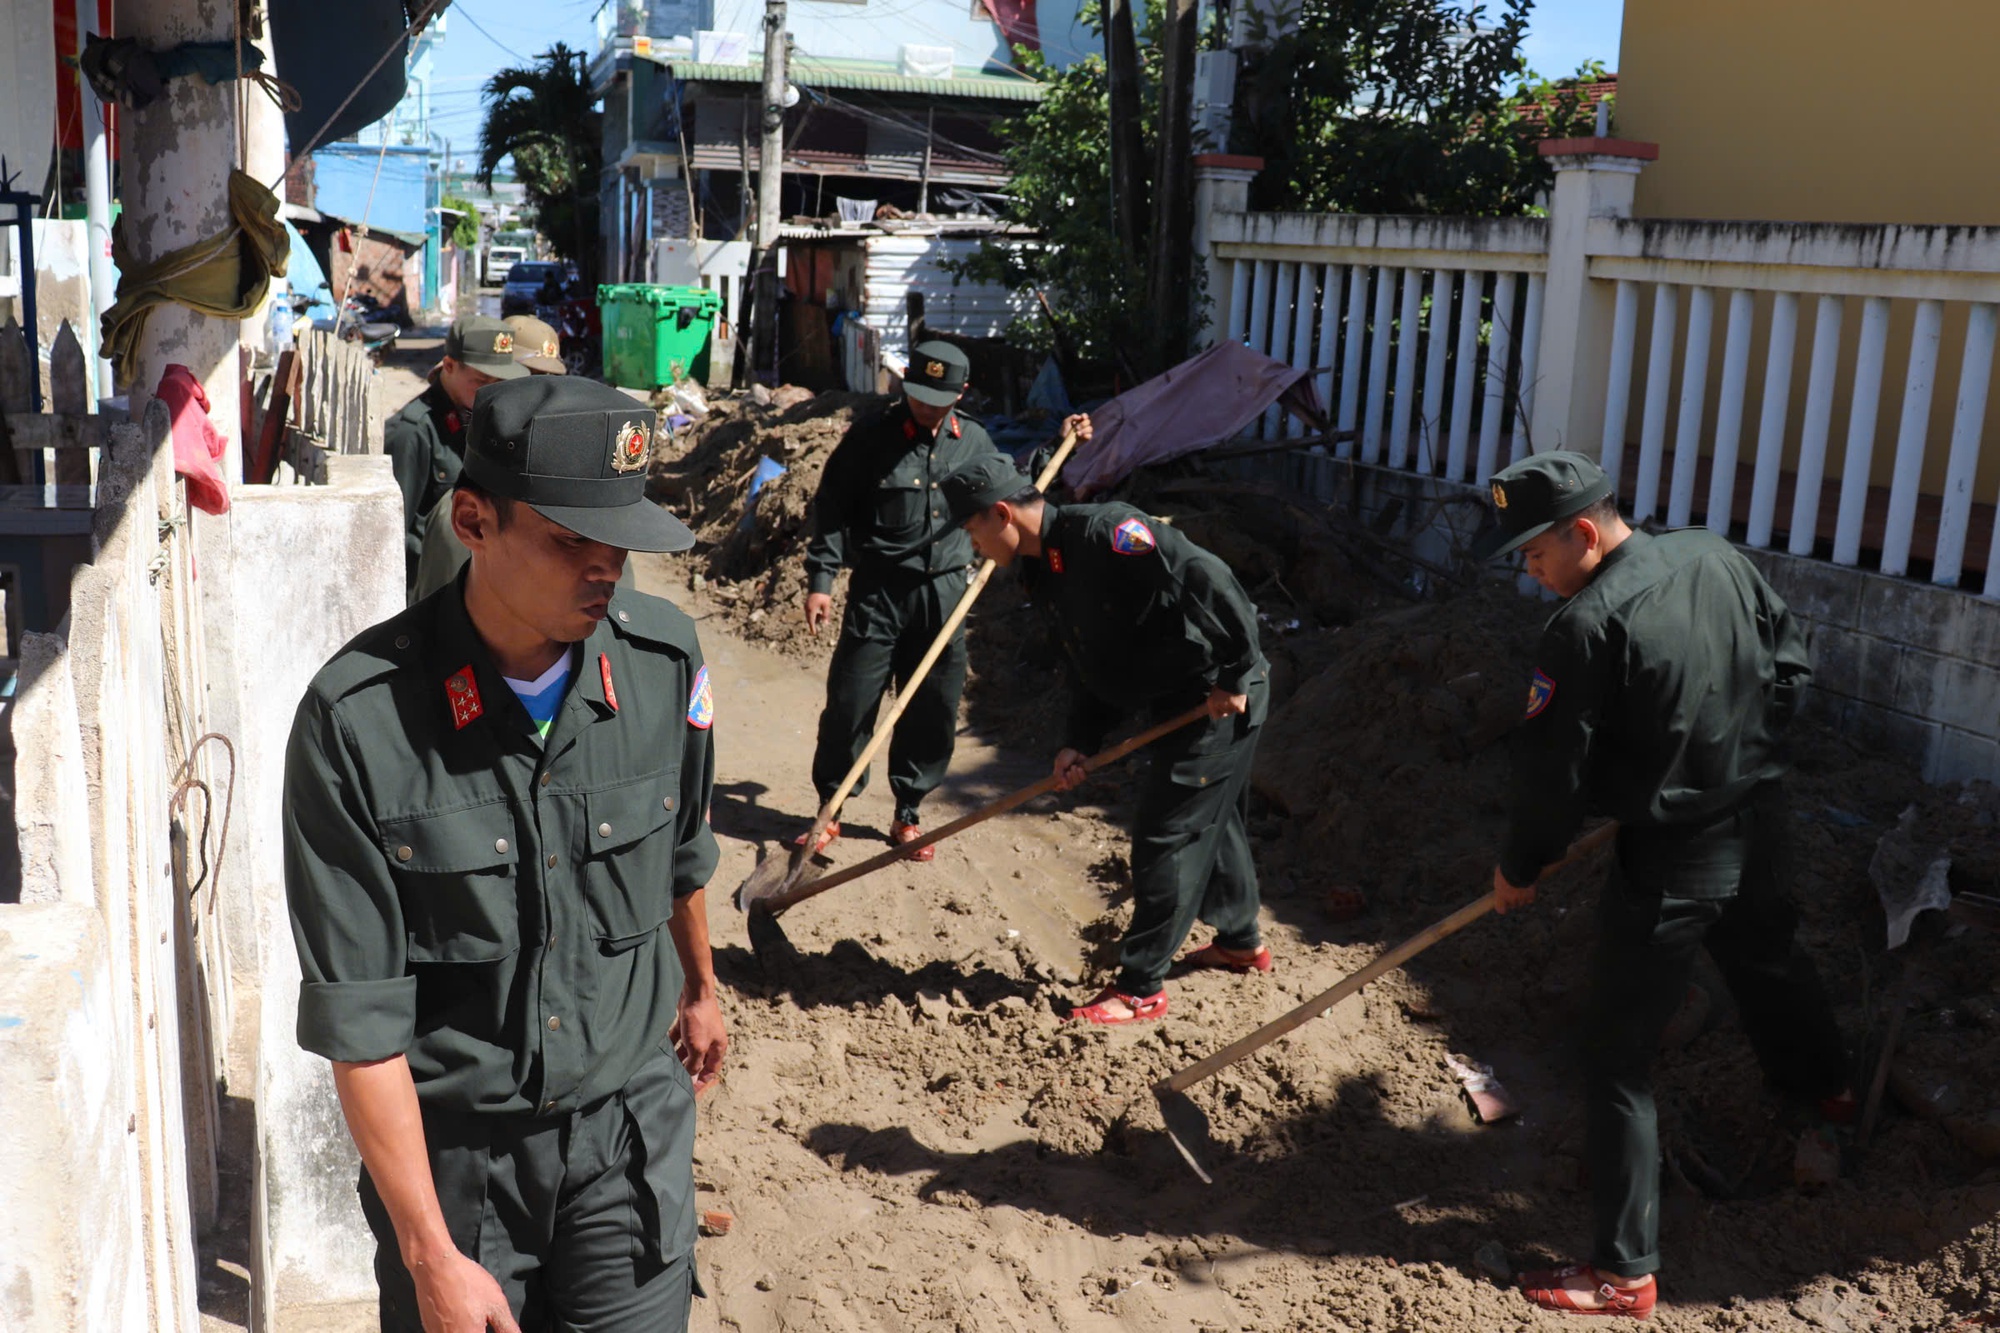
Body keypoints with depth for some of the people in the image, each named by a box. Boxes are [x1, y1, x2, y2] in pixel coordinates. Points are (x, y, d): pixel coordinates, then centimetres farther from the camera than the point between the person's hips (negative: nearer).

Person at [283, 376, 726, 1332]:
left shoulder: (666, 660, -9)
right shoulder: (357, 718, -19)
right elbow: (357, 1013, -15)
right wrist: (432, 1255, -14)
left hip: (632, 1119, 2)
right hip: (447, 1141, -2)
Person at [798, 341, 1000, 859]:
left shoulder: (975, 442, 7)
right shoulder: (871, 437, -5)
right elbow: (831, 508, -2)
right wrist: (820, 579, -9)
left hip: (944, 595, 3)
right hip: (878, 589, -3)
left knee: (935, 711, 8)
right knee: (850, 702, -1)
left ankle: (907, 814, 22)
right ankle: (829, 809, 15)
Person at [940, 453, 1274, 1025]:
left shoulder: (1105, 531, -23)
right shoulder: (1044, 573, 7)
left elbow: (1208, 580, -29)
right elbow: (1093, 670, 11)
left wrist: (1235, 675, -24)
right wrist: (1079, 742, -1)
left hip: (1224, 697, -10)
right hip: (1177, 702, 10)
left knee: (1163, 837, -5)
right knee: (1211, 822, 24)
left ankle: (1141, 988, 6)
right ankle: (1241, 941, 45)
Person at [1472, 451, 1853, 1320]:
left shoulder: (1587, 627, -25)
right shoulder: (1718, 558, -2)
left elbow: (1553, 772, -19)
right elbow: (1792, 668, 9)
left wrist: (1517, 869, -4)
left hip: (1670, 862, -8)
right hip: (1760, 827, 8)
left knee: (1617, 1058, 1)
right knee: (1768, 960, 36)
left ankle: (1625, 1272, 6)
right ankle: (1824, 1085, 64)